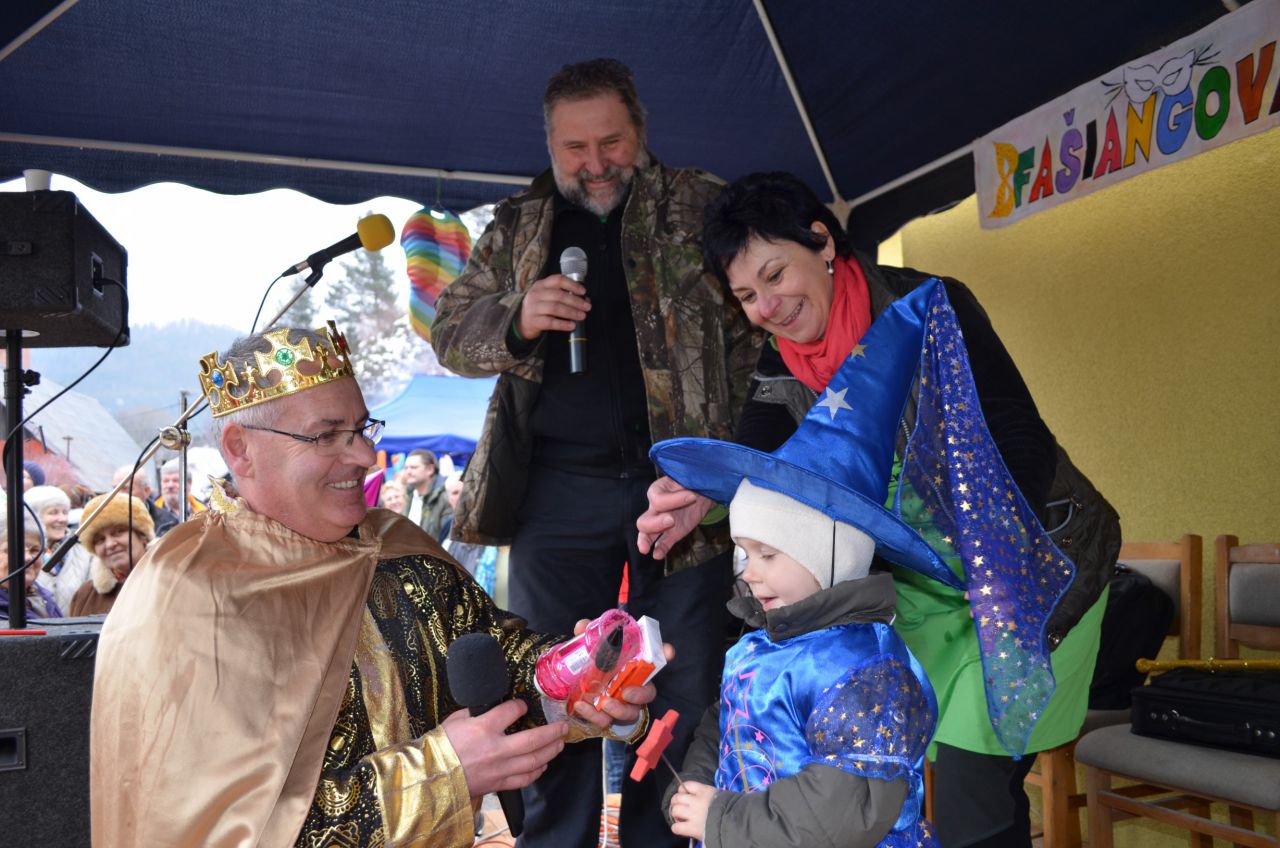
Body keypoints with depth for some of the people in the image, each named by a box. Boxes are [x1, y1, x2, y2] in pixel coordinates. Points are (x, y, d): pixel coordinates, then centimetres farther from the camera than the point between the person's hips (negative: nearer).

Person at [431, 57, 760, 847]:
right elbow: (449, 331, 13)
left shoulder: (701, 206, 8)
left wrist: (724, 426, -9)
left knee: (688, 689, 7)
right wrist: (517, 319, -9)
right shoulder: (517, 227, 15)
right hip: (561, 483, 2)